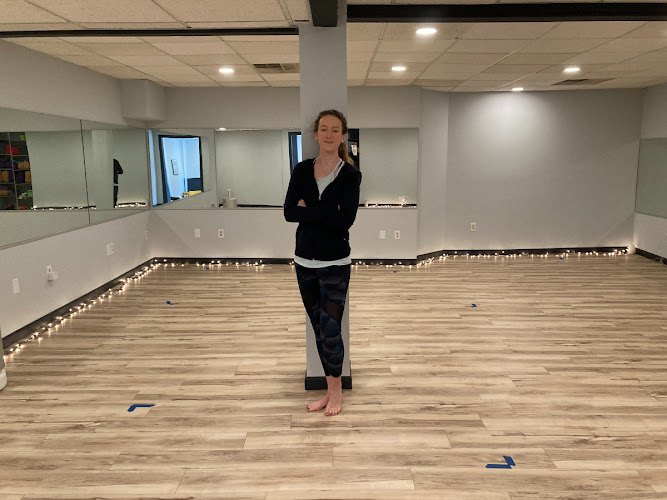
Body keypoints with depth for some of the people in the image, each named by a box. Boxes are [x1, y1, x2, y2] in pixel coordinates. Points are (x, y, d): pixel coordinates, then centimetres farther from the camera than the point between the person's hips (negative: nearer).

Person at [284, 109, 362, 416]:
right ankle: (330, 390, 29)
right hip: (304, 261, 4)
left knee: (330, 329, -2)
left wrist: (308, 210, -13)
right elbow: (289, 213, -9)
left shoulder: (350, 174, -6)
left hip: (335, 264, -4)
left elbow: (345, 220, -19)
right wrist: (327, 211, -17)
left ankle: (336, 390, 22)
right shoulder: (302, 170, 4)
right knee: (318, 329, 13)